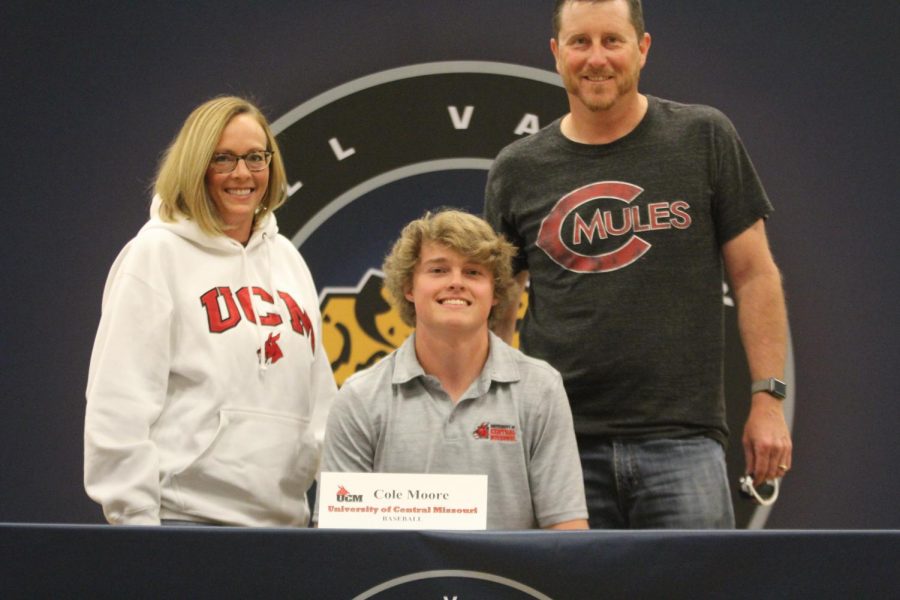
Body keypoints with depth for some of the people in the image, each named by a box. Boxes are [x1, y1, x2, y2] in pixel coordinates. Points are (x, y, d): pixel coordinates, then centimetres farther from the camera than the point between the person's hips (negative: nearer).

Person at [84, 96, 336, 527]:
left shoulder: (286, 258, 17)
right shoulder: (156, 253, -1)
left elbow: (319, 394, 20)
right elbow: (120, 400, -8)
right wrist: (136, 520, -12)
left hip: (283, 516, 6)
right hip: (186, 514, -6)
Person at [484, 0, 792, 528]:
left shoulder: (704, 139, 5)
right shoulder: (518, 172, 9)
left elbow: (754, 273, 7)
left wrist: (768, 396, 0)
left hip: (681, 439, -2)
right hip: (559, 443, 2)